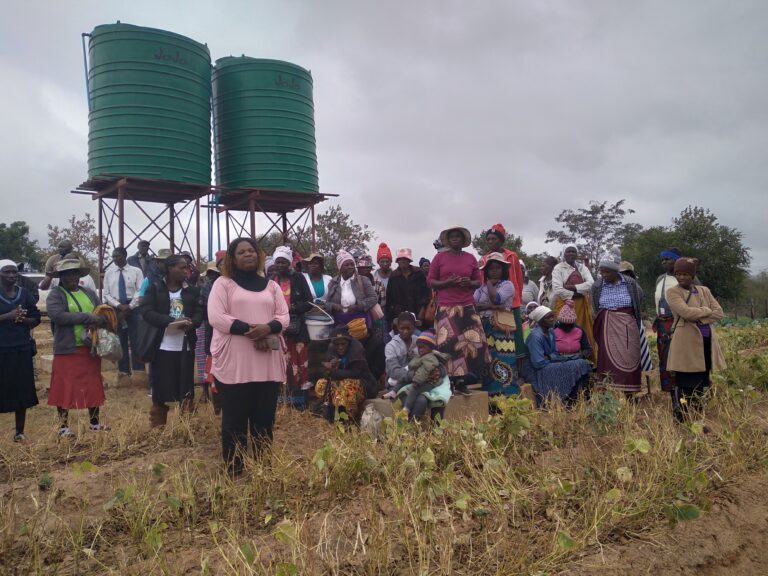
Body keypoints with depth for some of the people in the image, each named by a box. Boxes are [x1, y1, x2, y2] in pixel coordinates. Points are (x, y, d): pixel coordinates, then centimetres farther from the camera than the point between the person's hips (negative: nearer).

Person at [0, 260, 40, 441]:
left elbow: (36, 319, 8)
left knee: (22, 391, 5)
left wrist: (22, 319, -11)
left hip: (22, 349, 3)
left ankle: (19, 432, 16)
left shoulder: (25, 293, 8)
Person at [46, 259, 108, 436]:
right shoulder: (55, 294, -4)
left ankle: (94, 422, 22)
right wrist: (88, 318, -23)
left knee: (93, 386, 10)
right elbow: (57, 315, -21)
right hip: (67, 349, -5)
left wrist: (93, 327, -14)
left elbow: (103, 316, 7)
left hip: (90, 348, 5)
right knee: (65, 387, 2)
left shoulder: (90, 293, 12)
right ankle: (63, 426, 14)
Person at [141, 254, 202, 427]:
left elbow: (199, 313, 5)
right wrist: (172, 321, -22)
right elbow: (147, 312, -9)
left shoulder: (192, 291, 10)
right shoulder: (154, 288, 1)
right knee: (160, 392, 5)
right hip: (162, 347, -2)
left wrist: (191, 323, -19)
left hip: (185, 348, 2)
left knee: (186, 392, 7)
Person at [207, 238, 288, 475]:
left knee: (264, 417, 8)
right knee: (235, 418, 2)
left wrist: (267, 328, -14)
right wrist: (249, 330, -17)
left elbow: (284, 316, 8)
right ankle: (233, 468, 14)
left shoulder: (271, 285, 15)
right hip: (233, 363, -3)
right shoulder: (223, 283, 4)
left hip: (267, 364, 3)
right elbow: (216, 317, -8)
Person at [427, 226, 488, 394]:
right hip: (446, 308, -2)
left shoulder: (471, 258, 11)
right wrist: (447, 282, -12)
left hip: (467, 307, 2)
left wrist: (469, 283, -7)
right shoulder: (439, 257, 5)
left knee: (471, 343, -6)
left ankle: (462, 381, 2)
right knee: (448, 344, -9)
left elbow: (478, 282, 15)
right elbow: (430, 281, 4)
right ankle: (449, 381, -1)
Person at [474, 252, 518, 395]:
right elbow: (474, 305, 1)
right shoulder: (481, 287, 16)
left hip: (501, 328, -5)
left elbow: (496, 299, -16)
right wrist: (490, 306, -13)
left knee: (502, 361, -11)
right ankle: (489, 393, 10)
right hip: (485, 328, 5)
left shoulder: (507, 284, 2)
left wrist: (490, 283, -1)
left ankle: (506, 393, -8)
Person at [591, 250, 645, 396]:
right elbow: (595, 310, 12)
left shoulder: (630, 284, -2)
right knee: (609, 360, -5)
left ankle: (629, 394, 9)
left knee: (629, 360, 2)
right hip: (607, 328, 0)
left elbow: (640, 297, 18)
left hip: (628, 327, 0)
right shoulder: (597, 286, -1)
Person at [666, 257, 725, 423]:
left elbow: (719, 312, 4)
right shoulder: (672, 292, -3)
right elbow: (686, 312, -18)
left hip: (706, 341, 6)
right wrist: (707, 310, -3)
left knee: (702, 383, 11)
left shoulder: (704, 290, 15)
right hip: (687, 342, -6)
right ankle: (680, 419, 0)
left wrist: (699, 318, -10)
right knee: (685, 383, -7)